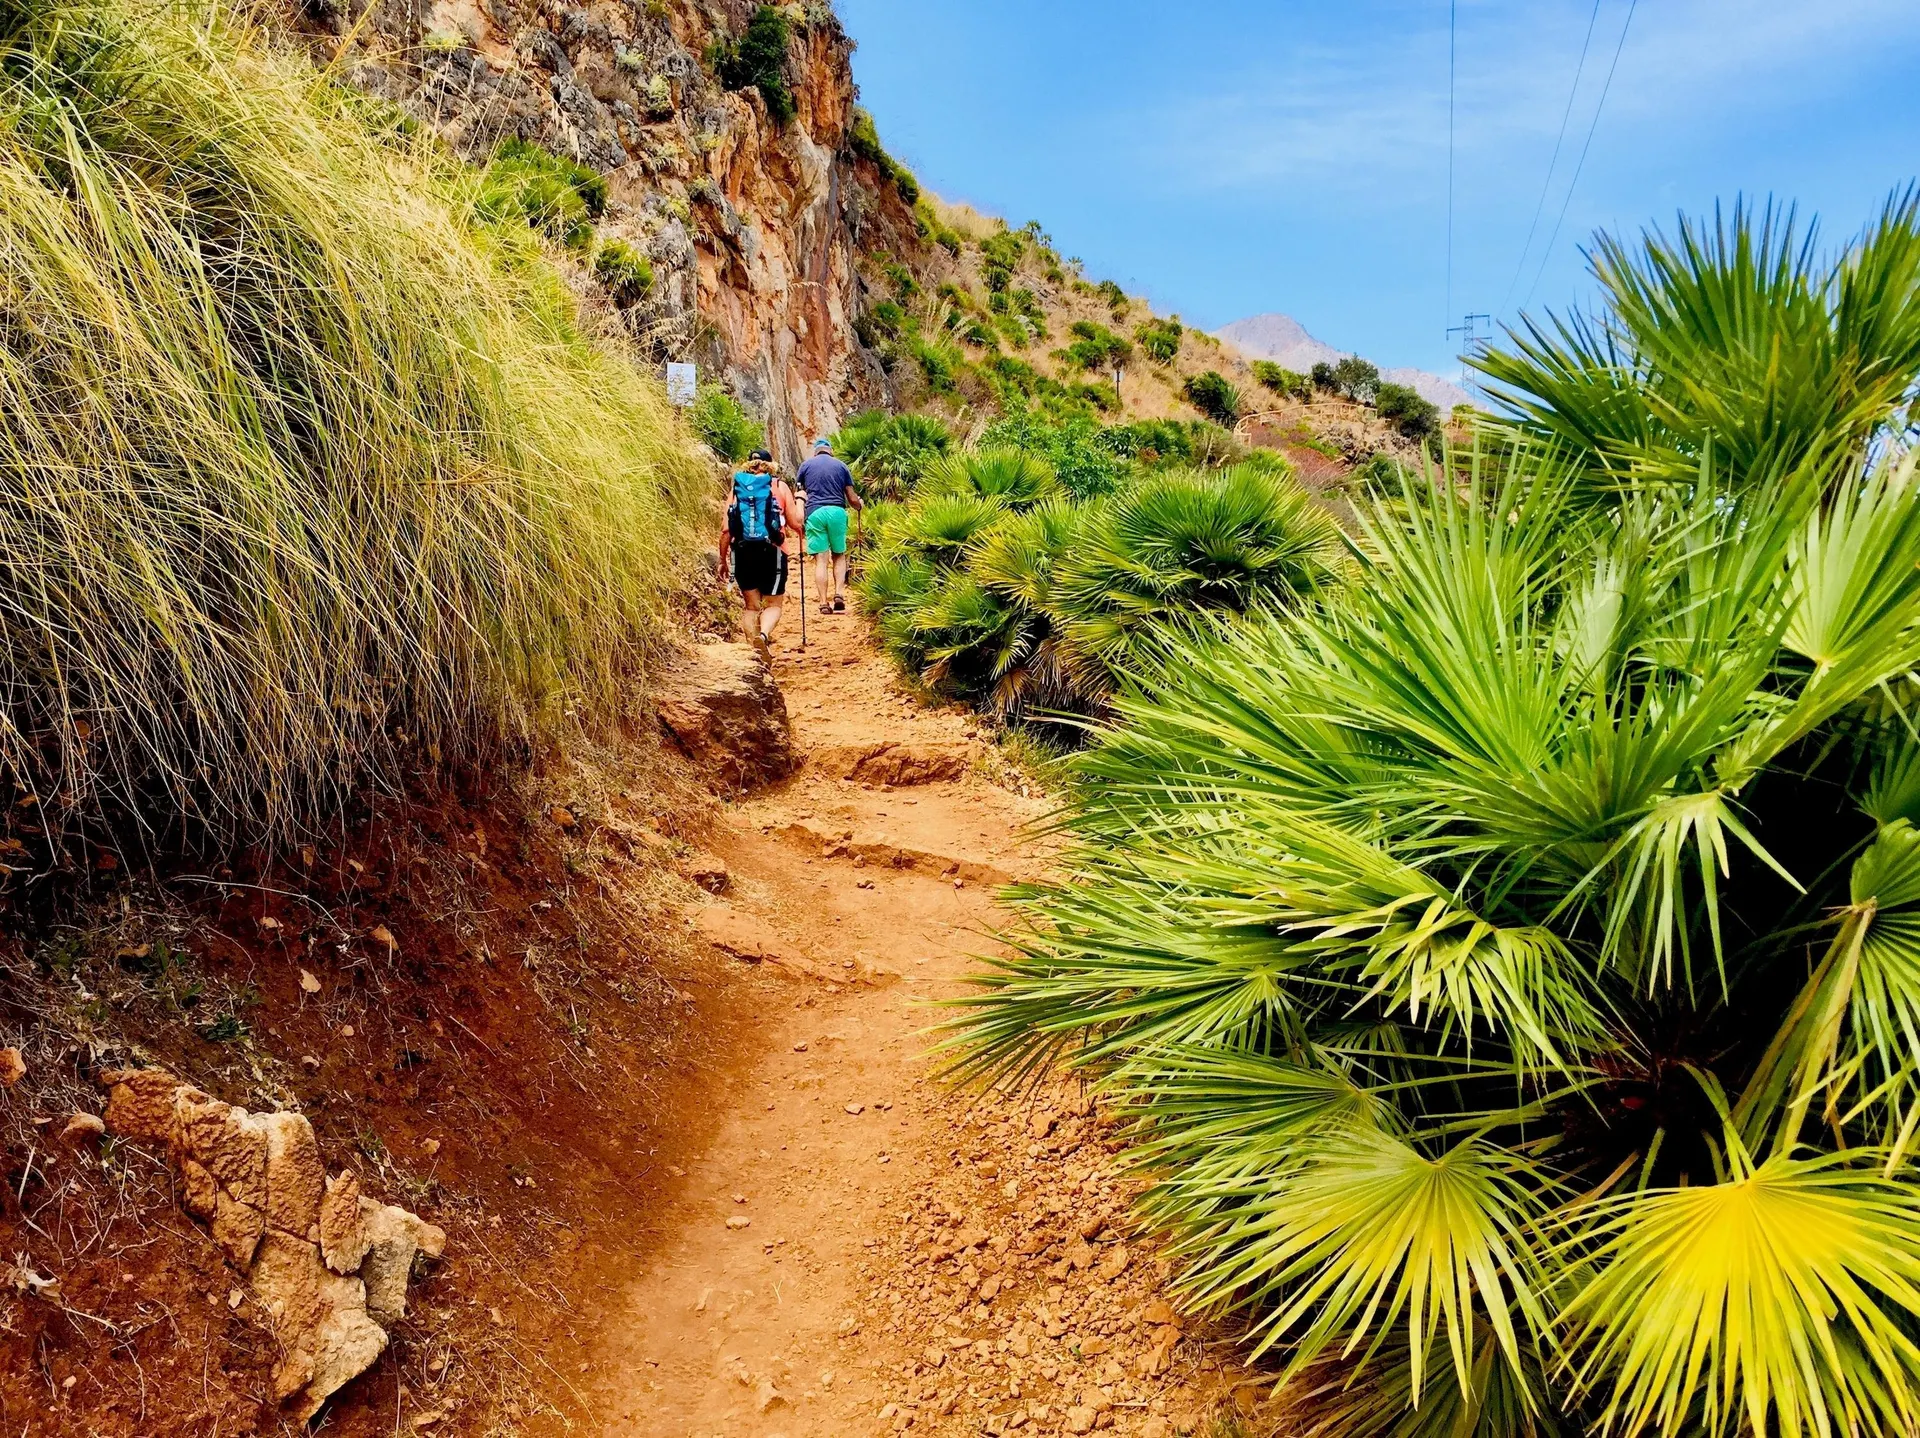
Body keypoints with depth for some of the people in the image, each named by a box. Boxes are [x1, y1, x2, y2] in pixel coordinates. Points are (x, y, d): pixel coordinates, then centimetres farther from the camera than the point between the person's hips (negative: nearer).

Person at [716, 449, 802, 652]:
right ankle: (763, 634, -23)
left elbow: (726, 529, 3)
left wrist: (722, 561, 11)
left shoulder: (736, 487, 8)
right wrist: (799, 501, 22)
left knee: (752, 606, 16)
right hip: (772, 552, -2)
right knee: (773, 604, 7)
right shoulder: (780, 486, 3)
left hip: (743, 552, 2)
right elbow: (796, 523, 3)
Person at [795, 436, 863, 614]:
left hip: (815, 513, 0)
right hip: (837, 512, 0)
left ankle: (824, 603, -6)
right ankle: (839, 594, -4)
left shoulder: (806, 466, 12)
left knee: (821, 559, -2)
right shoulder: (841, 466, 13)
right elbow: (852, 498, 11)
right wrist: (860, 506, 34)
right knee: (839, 556, 14)